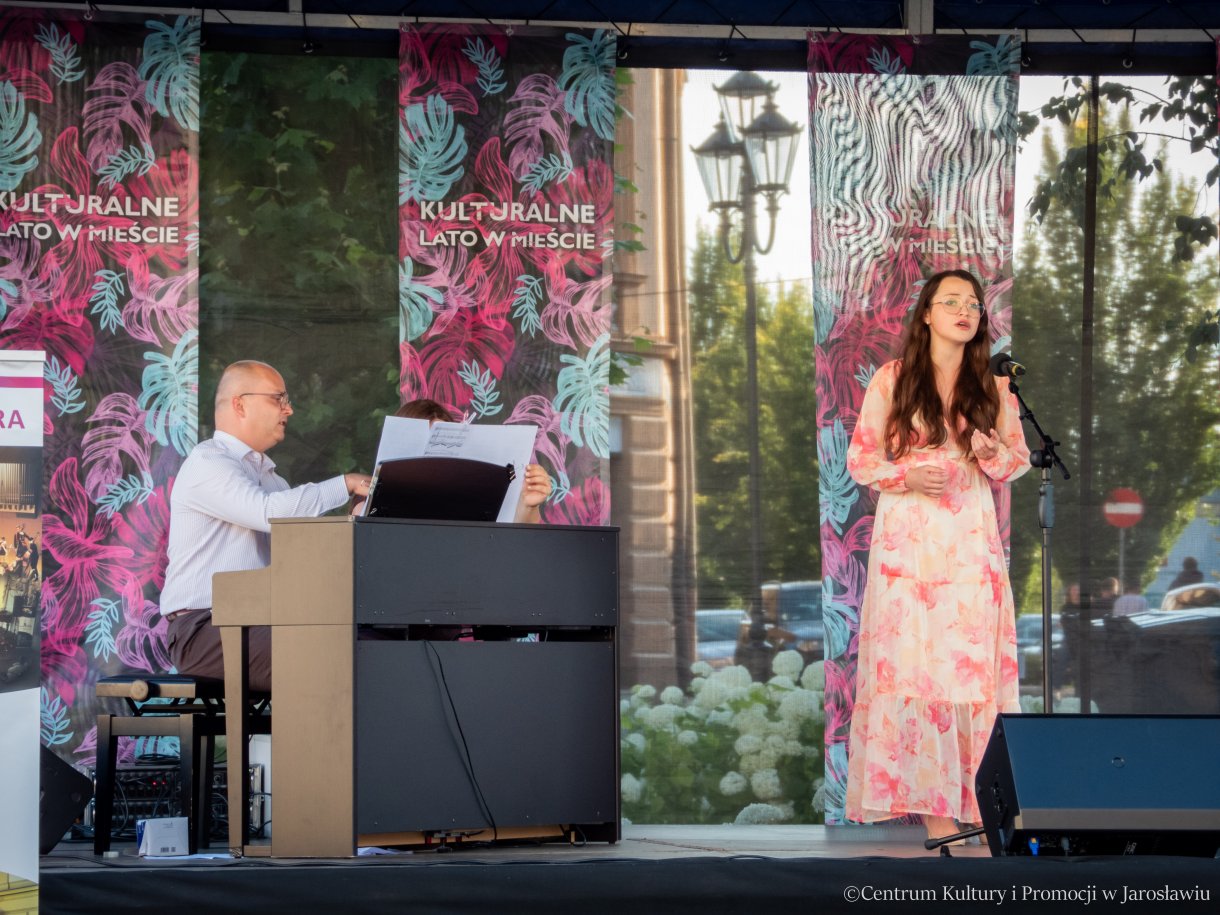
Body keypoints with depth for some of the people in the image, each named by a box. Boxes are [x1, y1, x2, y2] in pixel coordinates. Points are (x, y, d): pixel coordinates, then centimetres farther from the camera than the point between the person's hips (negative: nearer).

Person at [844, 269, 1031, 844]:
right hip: (907, 540, -2)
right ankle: (928, 800, -4)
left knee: (970, 661, -4)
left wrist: (993, 452, -9)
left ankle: (970, 792, 1)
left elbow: (1020, 461, 13)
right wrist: (907, 476, -14)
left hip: (971, 543, 2)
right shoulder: (891, 379, 3)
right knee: (910, 660, -7)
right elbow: (860, 459, 4)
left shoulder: (992, 387, 9)